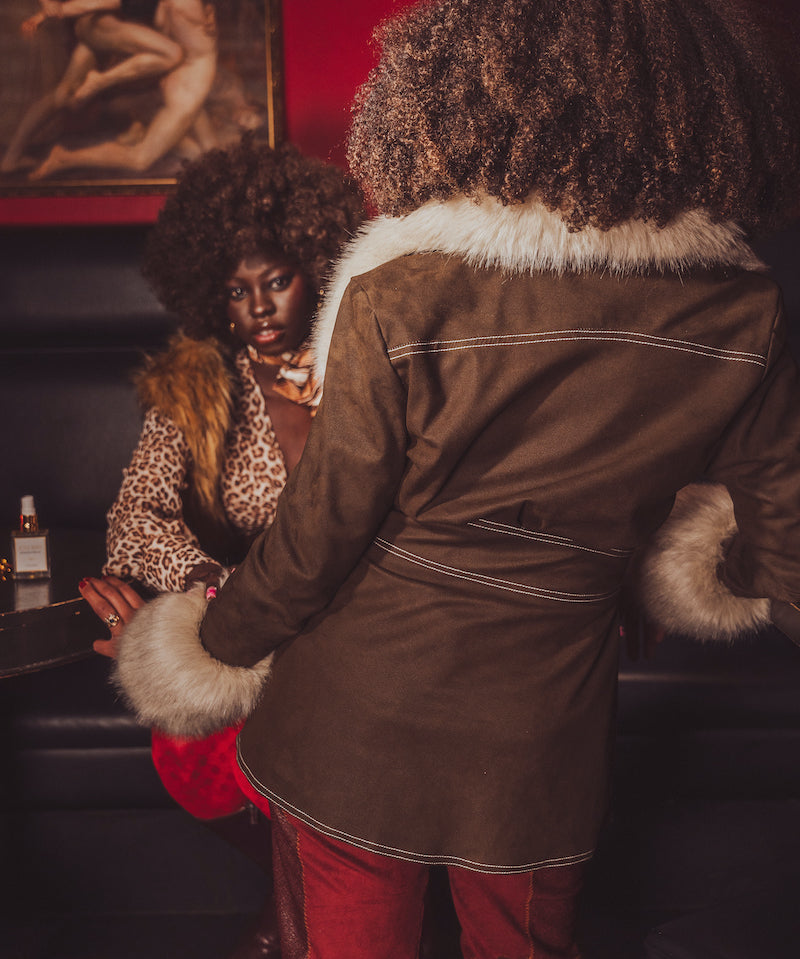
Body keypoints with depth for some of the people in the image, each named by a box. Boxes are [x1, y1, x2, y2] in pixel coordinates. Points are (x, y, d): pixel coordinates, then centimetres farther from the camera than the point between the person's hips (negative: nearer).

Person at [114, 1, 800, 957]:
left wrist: (216, 649, 5)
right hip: (544, 735, 3)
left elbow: (321, 529, -13)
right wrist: (705, 581, 22)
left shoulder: (399, 300, -22)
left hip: (358, 722, -2)